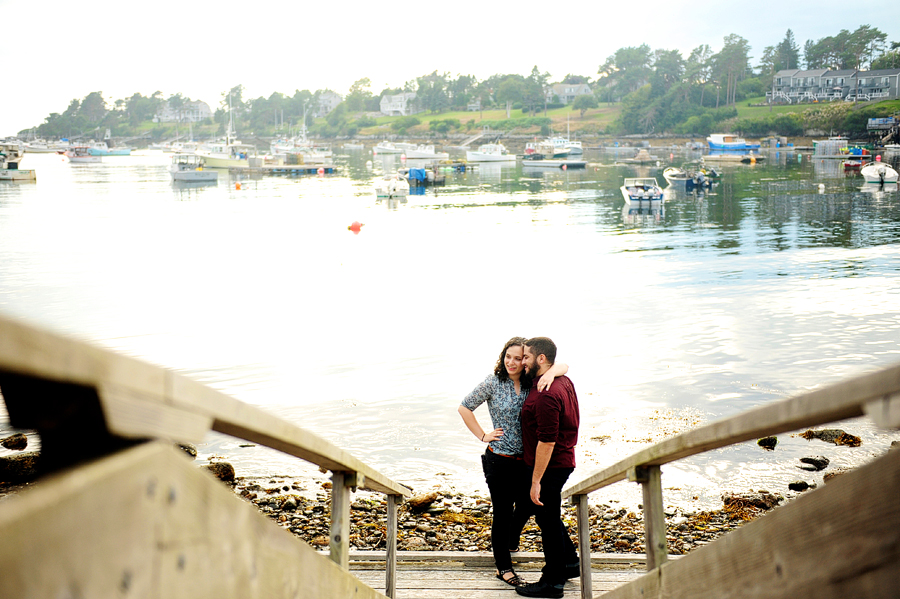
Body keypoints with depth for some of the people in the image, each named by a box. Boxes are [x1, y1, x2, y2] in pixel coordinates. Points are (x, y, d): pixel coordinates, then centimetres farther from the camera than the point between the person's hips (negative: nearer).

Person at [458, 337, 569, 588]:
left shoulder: (532, 382, -1)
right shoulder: (493, 382, -10)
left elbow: (563, 366, -3)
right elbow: (464, 408, -2)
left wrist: (551, 372, -25)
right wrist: (482, 436, -5)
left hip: (525, 460, 5)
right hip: (499, 461, -4)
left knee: (526, 506, 20)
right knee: (503, 512, 5)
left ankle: (509, 541, 50)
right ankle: (503, 567, 19)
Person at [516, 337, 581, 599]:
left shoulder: (546, 395, -26)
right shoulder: (564, 381, 6)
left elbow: (547, 441, -28)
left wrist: (536, 481, -23)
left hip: (549, 466, -10)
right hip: (564, 461, 10)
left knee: (547, 520, 3)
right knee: (550, 516, 24)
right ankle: (570, 563, 38)